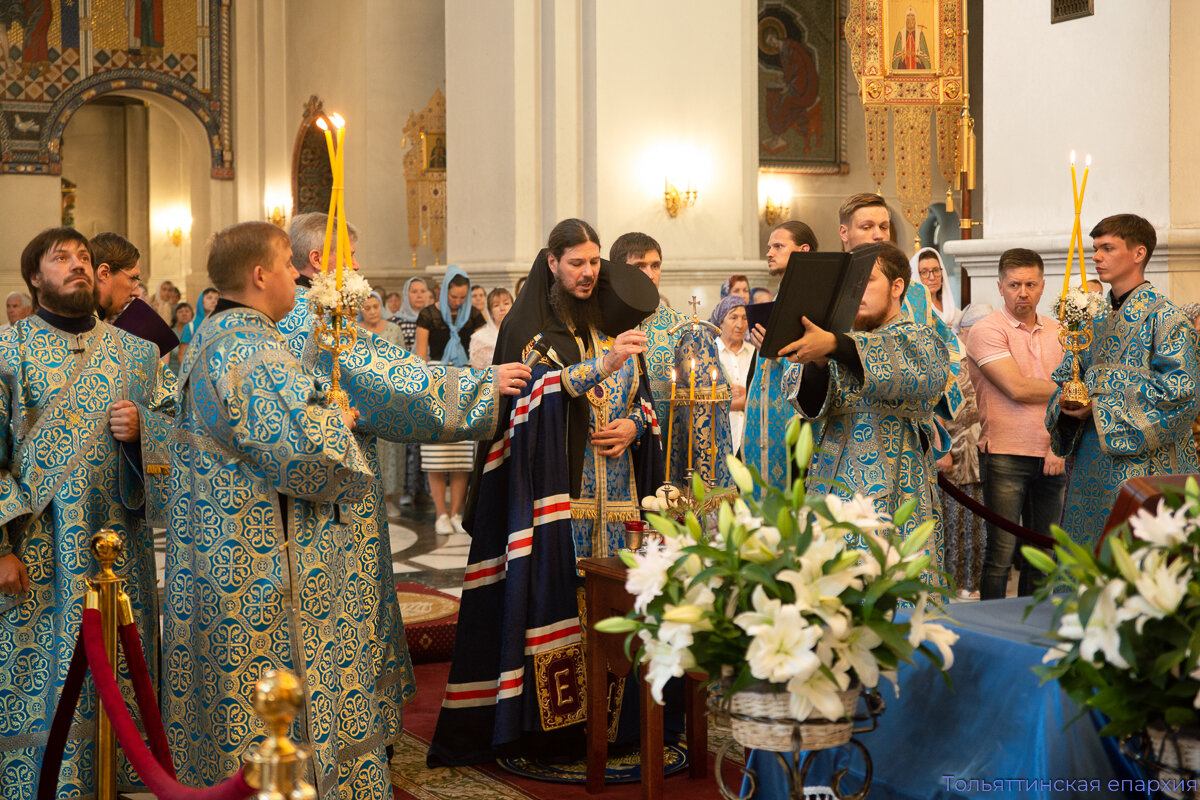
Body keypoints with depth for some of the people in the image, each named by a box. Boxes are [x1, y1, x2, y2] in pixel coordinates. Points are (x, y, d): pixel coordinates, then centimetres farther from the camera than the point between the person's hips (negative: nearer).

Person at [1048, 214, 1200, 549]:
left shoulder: (1163, 316, -8)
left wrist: (1103, 403, -16)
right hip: (1094, 458, 7)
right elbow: (1069, 375, 22)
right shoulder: (1099, 319, 15)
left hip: (1143, 461, -7)